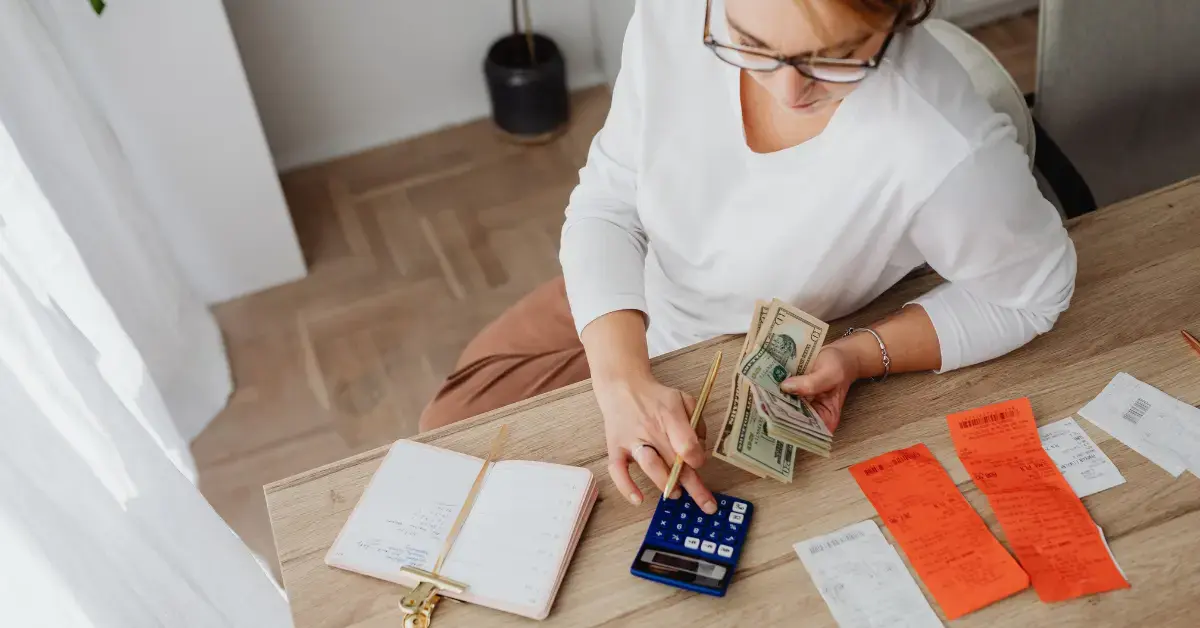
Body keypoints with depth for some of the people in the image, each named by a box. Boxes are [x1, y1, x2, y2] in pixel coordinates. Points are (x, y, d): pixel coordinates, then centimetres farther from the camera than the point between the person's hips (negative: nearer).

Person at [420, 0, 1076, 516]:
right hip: (618, 303, 4)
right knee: (449, 428, 17)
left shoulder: (948, 152, -38)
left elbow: (1032, 290, -18)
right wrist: (623, 378, -31)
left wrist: (860, 356, -29)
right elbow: (607, 203, -16)